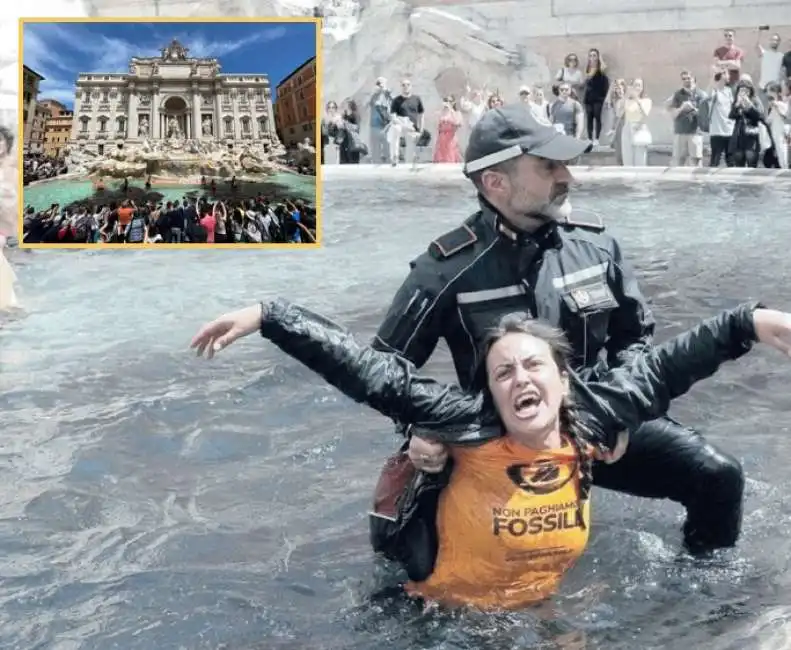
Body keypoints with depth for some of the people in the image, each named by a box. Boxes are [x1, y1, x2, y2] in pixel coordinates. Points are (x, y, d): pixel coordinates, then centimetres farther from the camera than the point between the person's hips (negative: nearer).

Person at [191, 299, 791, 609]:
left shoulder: (589, 420, -13)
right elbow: (371, 373, -27)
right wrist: (266, 317, -30)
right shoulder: (470, 426, -22)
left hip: (541, 615, 4)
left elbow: (662, 368, -3)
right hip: (442, 616, -3)